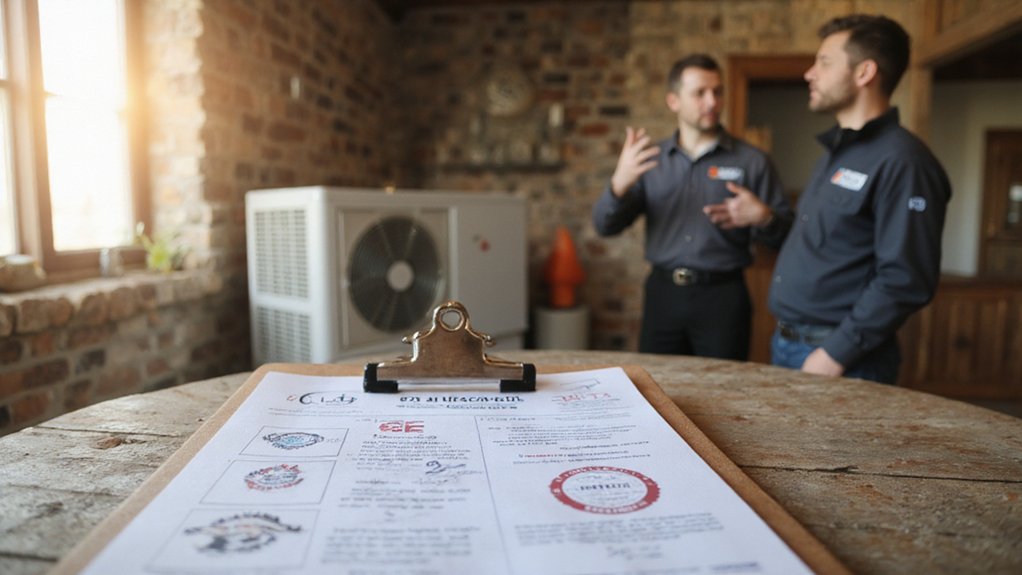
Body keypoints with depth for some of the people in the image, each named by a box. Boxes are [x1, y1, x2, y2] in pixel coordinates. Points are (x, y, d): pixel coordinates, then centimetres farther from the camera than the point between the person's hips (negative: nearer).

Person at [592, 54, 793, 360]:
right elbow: (604, 226, -1)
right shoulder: (650, 160, 6)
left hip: (723, 297, -1)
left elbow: (785, 234, 1)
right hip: (662, 293, 2)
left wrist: (763, 218, -21)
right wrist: (619, 183, -21)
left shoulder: (752, 161, 0)